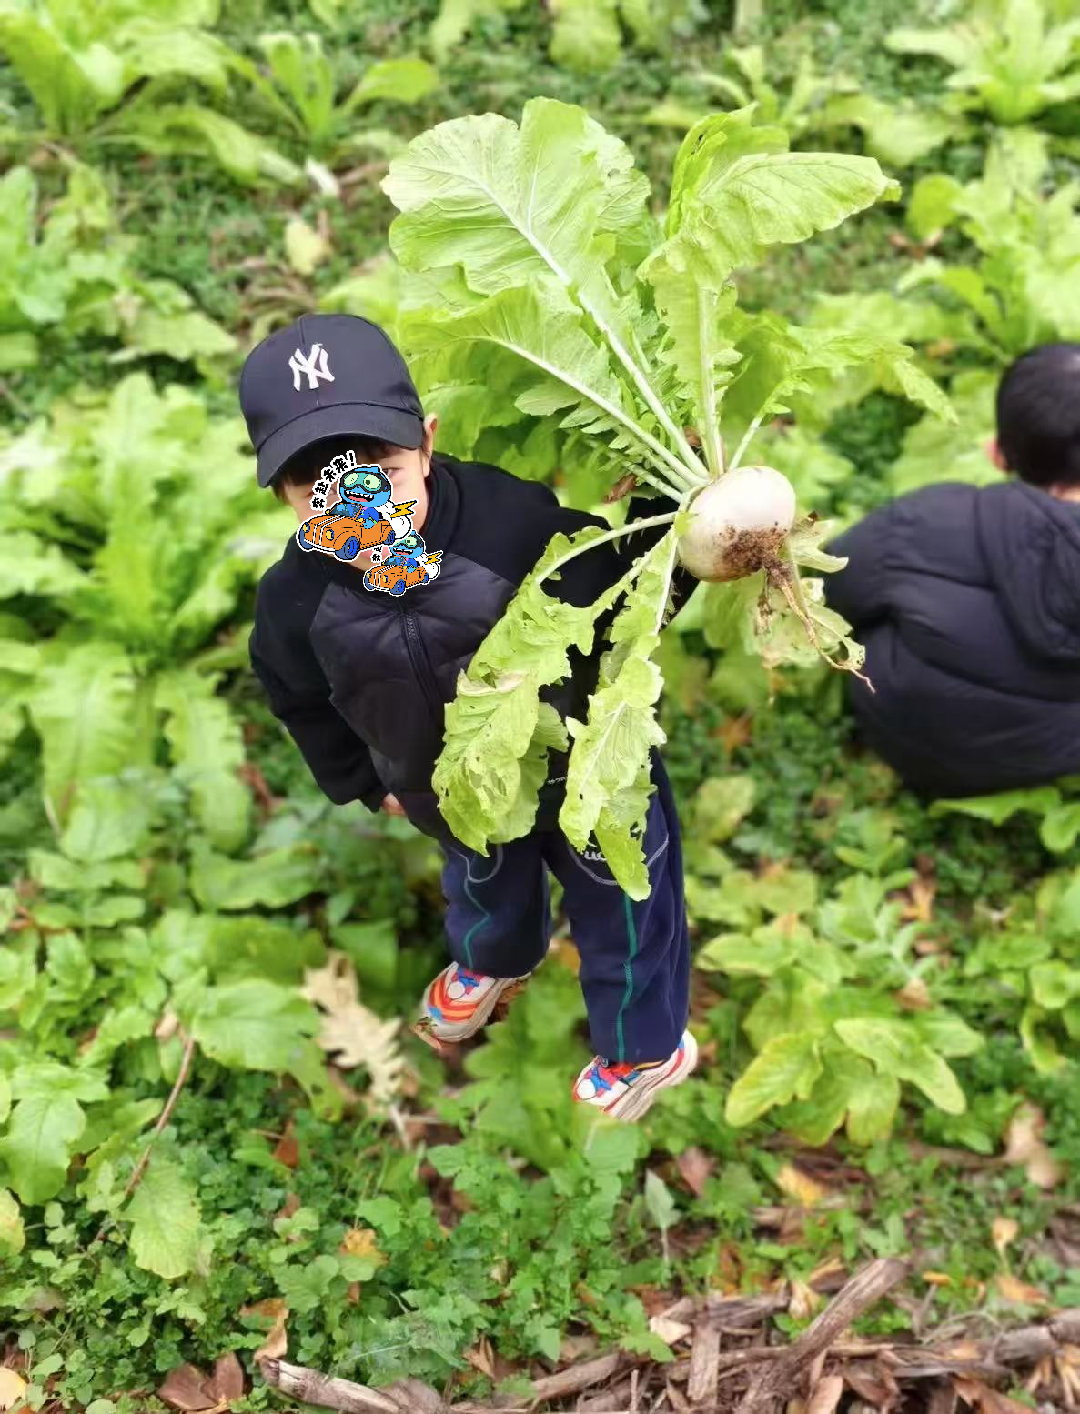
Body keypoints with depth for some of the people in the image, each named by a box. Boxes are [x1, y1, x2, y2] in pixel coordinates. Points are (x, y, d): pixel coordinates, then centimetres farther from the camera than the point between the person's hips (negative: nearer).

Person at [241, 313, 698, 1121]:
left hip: (590, 772, -3)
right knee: (484, 895, 35)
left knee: (620, 914, 21)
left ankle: (648, 1049, 51)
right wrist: (363, 781, 9)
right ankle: (497, 962, 72)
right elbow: (298, 695, -1)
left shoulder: (520, 519, -39)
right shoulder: (297, 599, -24)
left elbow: (633, 568, -22)